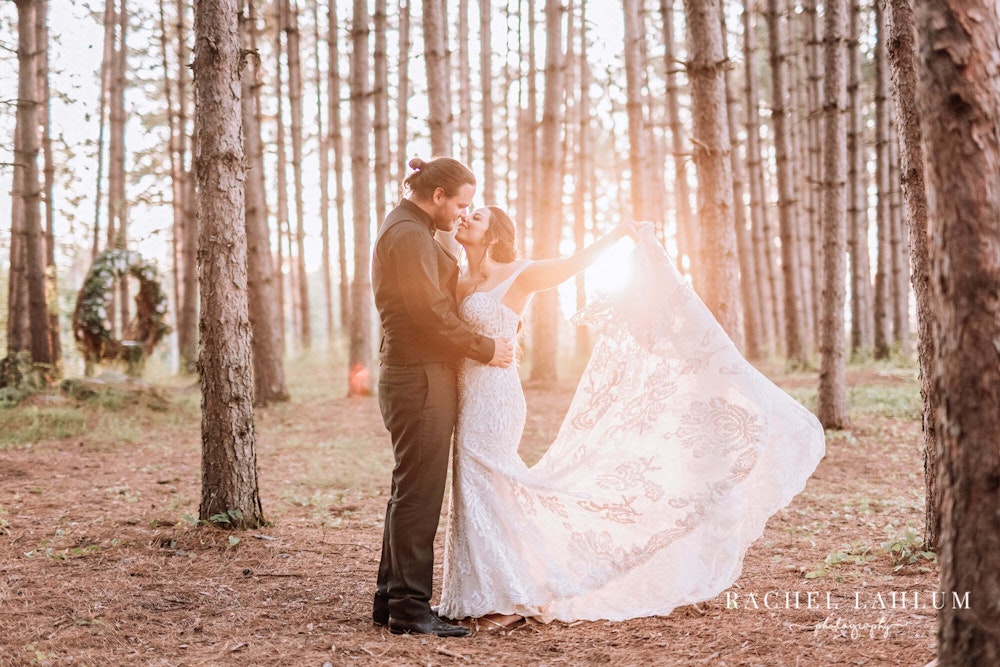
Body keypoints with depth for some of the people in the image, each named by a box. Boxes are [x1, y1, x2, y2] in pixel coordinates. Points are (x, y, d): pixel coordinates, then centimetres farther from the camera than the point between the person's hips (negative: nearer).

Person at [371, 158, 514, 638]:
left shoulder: (408, 229, 21)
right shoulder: (409, 234, -13)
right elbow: (430, 313, -19)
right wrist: (484, 349, -10)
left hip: (411, 376, 11)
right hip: (420, 377, -11)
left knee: (409, 491, 14)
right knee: (419, 494, -8)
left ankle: (392, 598, 21)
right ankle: (409, 607, -3)